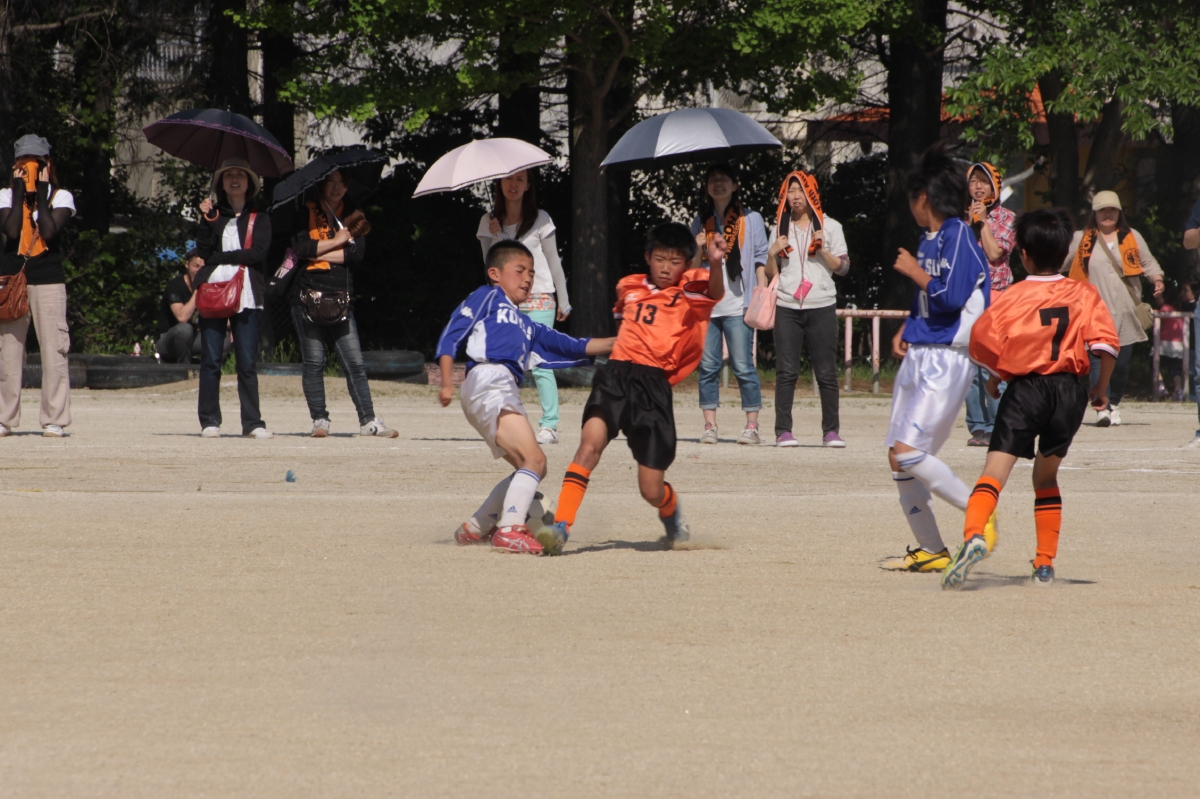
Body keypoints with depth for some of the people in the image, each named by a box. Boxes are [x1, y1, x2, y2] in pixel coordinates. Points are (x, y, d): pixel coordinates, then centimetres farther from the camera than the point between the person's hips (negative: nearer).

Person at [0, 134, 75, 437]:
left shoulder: (61, 196, 6)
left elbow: (50, 230, -12)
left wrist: (41, 194, -7)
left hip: (48, 278, -2)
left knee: (53, 349, -8)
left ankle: (54, 420, -6)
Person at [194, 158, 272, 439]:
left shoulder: (259, 218, 11)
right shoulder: (214, 214, 15)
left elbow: (258, 252, -5)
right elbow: (203, 251, 1)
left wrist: (219, 257, -4)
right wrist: (207, 220, -8)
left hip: (247, 296, -1)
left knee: (248, 363, -4)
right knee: (211, 360, -3)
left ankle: (252, 423, -2)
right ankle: (209, 421, 0)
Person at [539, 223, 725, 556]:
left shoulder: (690, 290, 8)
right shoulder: (629, 287, 20)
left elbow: (715, 292, -16)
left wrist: (715, 264, -35)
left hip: (655, 384, -2)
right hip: (617, 374, 2)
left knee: (652, 490, 0)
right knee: (590, 444, -27)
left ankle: (672, 513, 37)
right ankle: (560, 527, -32)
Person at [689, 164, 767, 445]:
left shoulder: (750, 219, 8)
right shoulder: (701, 222, 15)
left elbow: (761, 259, 6)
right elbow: (692, 268, 17)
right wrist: (698, 250, -4)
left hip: (738, 305, -3)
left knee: (743, 366, -7)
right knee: (708, 366, -1)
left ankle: (752, 426, -3)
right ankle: (709, 425, 2)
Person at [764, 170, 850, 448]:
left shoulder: (829, 226, 7)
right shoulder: (780, 229, 13)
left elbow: (843, 267, 4)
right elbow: (771, 273, 14)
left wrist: (823, 250, -12)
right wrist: (772, 253, -5)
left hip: (821, 306, -1)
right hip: (787, 307, 1)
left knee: (826, 372, -2)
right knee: (786, 372, -5)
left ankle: (831, 431, 2)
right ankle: (783, 431, -5)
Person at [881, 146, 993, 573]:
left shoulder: (959, 237, -11)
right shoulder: (929, 240, 17)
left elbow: (951, 298, -21)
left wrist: (914, 271, -8)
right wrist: (904, 331, 12)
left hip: (946, 360, -10)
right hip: (917, 357, 10)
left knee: (909, 453, -19)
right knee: (899, 458, 7)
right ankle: (930, 550, 14)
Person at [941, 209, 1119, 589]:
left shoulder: (1014, 297, 0)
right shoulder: (1084, 294, 6)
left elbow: (982, 339, -4)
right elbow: (1106, 344, -4)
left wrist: (995, 376, 15)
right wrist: (1101, 387, 10)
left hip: (1024, 388, -3)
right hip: (1069, 390, 3)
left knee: (995, 469, -11)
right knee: (1046, 477, 19)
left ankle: (973, 534, -38)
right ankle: (1045, 565, 16)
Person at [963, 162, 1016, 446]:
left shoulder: (1005, 217, 4)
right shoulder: (962, 216, 16)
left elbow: (994, 253, -9)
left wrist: (983, 221, -4)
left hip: (993, 293, -4)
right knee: (969, 365, 1)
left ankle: (998, 427, -9)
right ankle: (978, 426, 6)